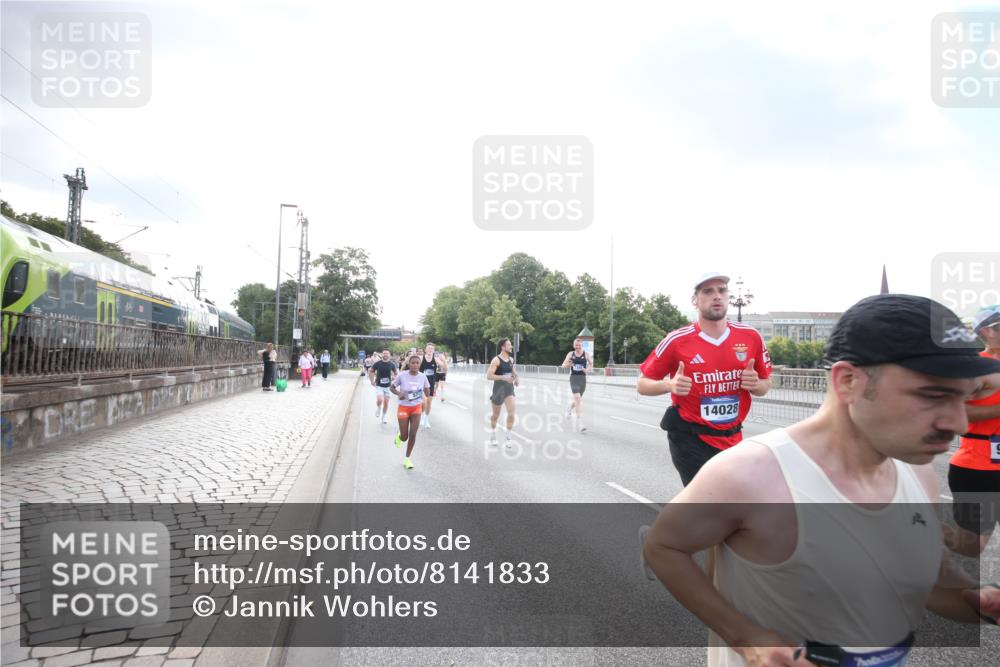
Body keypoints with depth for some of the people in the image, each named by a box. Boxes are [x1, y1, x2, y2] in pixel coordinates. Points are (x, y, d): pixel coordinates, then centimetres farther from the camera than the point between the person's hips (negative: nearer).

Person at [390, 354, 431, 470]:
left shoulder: (423, 376, -7)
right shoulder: (402, 376, -14)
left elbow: (427, 393, 4)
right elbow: (391, 387, -2)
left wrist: (426, 392, -18)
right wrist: (398, 393, -20)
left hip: (417, 408, 2)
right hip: (403, 408, -2)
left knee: (413, 435, -5)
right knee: (404, 437, 2)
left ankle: (407, 459, 15)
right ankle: (399, 436, 42)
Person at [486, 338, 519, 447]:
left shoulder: (511, 359, 5)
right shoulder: (496, 360, -15)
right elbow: (489, 376, -22)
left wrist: (516, 378, 5)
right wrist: (504, 377, -28)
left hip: (509, 389, 4)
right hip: (498, 389, -4)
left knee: (511, 414, -12)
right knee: (496, 415, 12)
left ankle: (507, 438, 1)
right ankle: (493, 437, 36)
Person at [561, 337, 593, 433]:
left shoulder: (586, 354, 1)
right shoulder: (570, 354, 3)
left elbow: (591, 364, 9)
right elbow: (563, 365, 6)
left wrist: (587, 370, -11)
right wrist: (568, 365, -16)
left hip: (582, 378, 2)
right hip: (574, 378, -2)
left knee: (578, 399, 15)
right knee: (577, 398, -16)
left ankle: (569, 409, 50)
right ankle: (580, 423, -16)